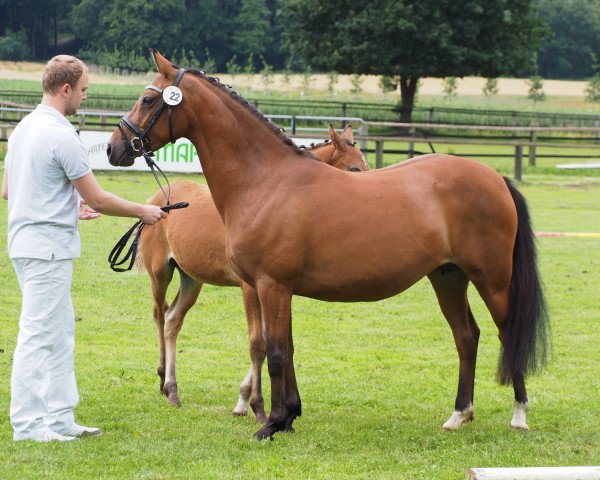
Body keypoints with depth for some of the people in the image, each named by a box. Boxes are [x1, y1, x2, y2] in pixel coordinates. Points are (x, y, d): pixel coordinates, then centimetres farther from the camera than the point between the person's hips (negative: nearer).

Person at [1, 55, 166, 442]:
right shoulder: (61, 135, -18)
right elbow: (97, 199, -14)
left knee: (60, 332, 14)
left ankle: (59, 418, 17)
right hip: (48, 246, -10)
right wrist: (142, 211, 0)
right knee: (39, 335, -5)